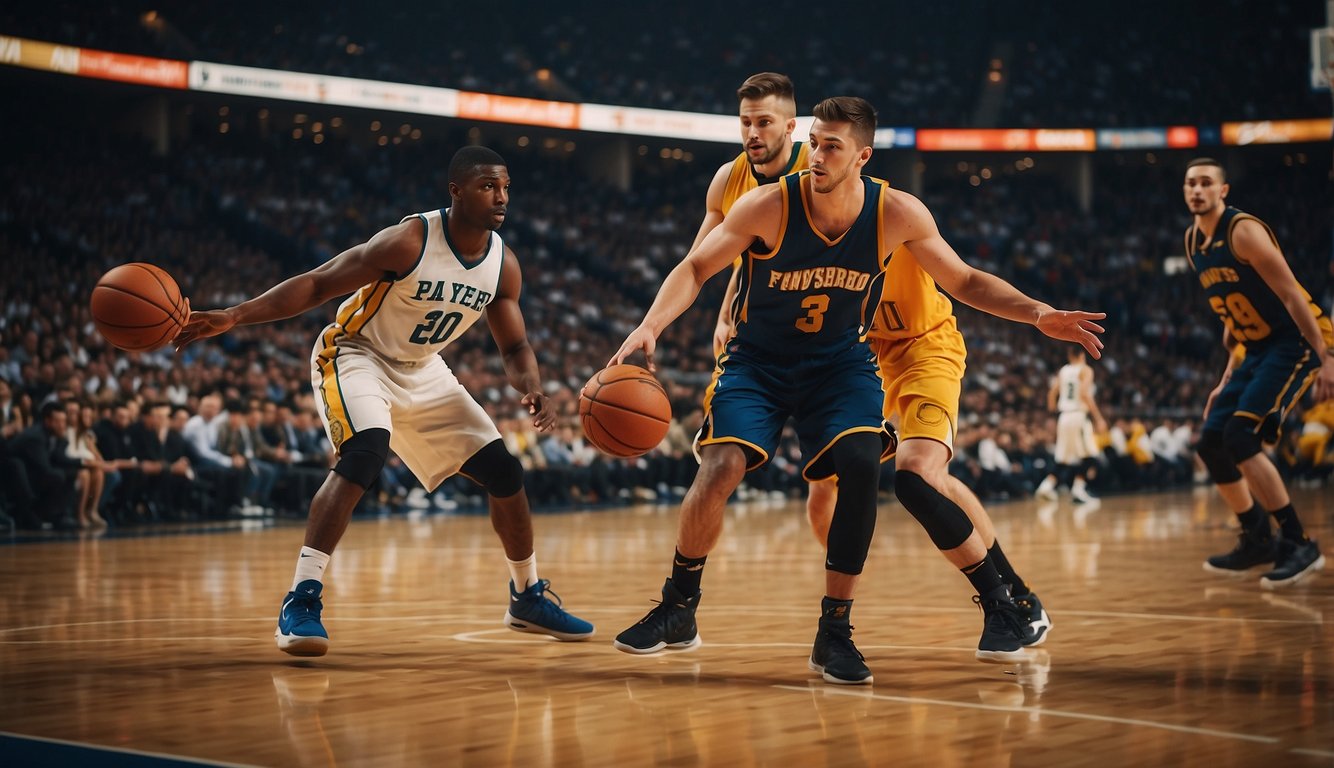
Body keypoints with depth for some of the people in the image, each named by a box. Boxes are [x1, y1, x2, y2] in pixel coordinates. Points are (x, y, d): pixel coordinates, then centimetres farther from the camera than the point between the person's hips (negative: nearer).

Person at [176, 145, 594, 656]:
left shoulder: (503, 265, -9)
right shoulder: (410, 242, -27)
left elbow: (515, 348, 2)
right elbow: (317, 284, -26)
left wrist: (532, 390, -22)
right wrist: (232, 317, -36)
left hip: (422, 371, 7)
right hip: (356, 356, -7)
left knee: (504, 472, 3)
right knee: (364, 453, -34)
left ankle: (528, 597, 23)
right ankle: (301, 600, -31)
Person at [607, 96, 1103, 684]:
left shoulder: (899, 214, -15)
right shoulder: (768, 206, -22)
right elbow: (696, 268, -15)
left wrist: (1036, 315, -12)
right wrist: (650, 326, -32)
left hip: (839, 361, 1)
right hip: (757, 360, -1)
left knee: (861, 466, -23)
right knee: (721, 468, -21)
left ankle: (835, 632, -9)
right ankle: (679, 609, 4)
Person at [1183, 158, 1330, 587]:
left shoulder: (1243, 230, -16)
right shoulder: (1194, 243, 10)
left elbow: (1291, 294, -19)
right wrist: (1228, 378, 18)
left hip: (1295, 343, -9)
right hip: (1257, 349, 9)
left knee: (1240, 438, -21)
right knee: (1210, 445, 4)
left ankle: (1299, 545, -15)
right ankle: (1257, 540, 19)